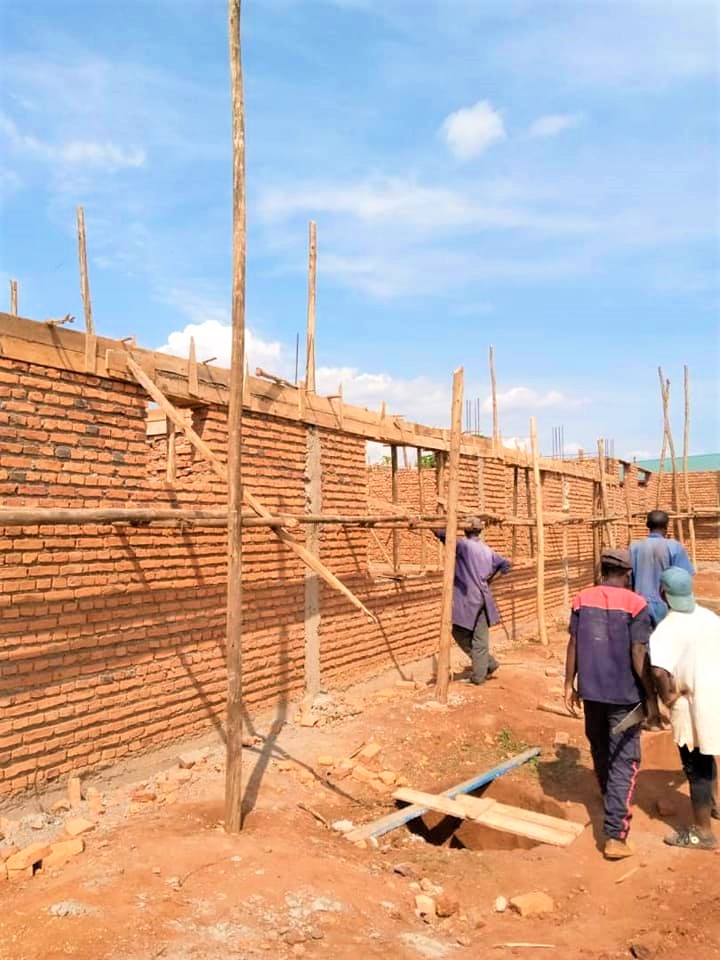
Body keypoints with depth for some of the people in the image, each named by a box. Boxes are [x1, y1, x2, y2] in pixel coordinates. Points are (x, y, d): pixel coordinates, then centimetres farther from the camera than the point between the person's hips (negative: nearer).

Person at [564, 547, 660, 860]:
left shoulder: (582, 599, -1)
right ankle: (614, 835, -1)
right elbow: (639, 655, -14)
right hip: (625, 695, -4)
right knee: (624, 762, 3)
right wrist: (651, 698, -6)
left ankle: (611, 806, 48)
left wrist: (569, 684, 8)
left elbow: (573, 644, 0)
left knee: (600, 750, 24)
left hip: (591, 690, 4)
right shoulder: (635, 604, -12)